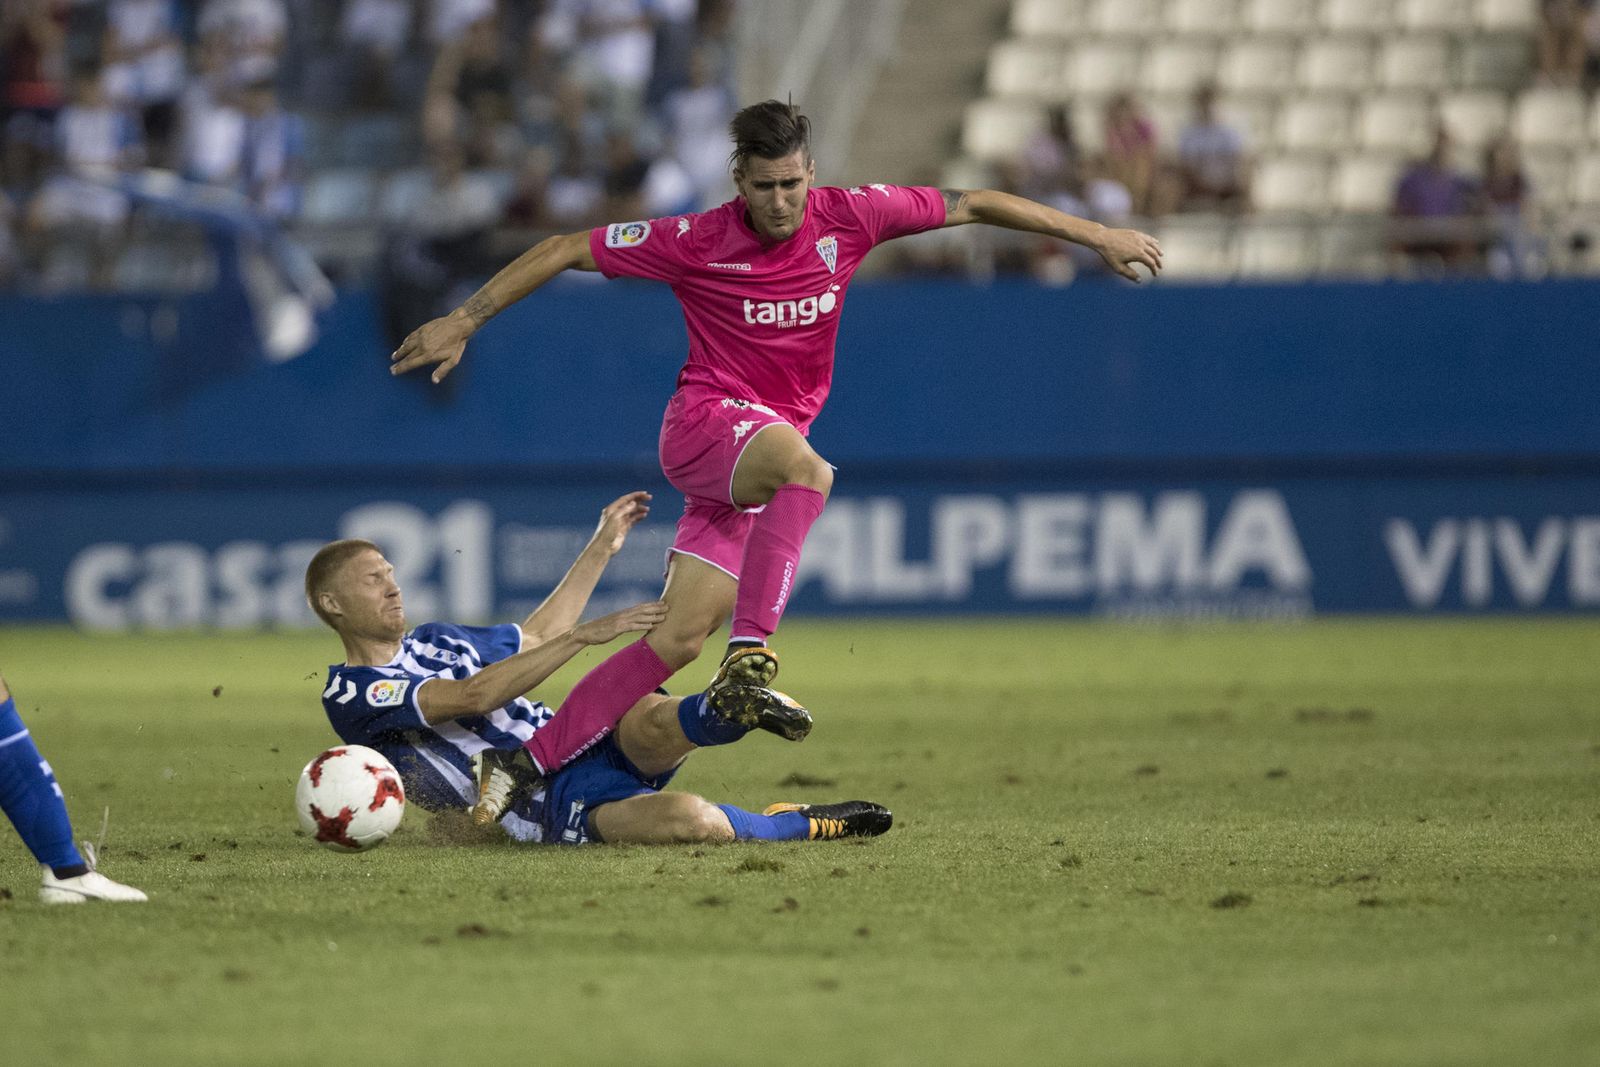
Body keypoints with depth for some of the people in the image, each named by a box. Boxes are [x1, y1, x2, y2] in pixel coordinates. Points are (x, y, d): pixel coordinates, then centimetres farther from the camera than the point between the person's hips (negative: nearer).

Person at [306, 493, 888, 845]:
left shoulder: (434, 640, 22)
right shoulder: (352, 696, -3)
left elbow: (533, 638, 37)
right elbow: (473, 696, -16)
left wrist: (600, 548, 35)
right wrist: (588, 634, -20)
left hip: (599, 745, 6)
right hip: (553, 803, -5)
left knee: (654, 719, -38)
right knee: (686, 819, -31)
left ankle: (725, 708, -19)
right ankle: (807, 824, -12)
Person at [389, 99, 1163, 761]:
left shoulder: (846, 218, -4)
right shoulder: (695, 243, -11)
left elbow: (972, 205, 5)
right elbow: (564, 251, -3)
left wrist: (1097, 236, 7)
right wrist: (462, 323, -5)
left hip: (767, 453, 4)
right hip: (702, 425, -4)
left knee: (679, 639, -4)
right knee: (804, 466, -39)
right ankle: (750, 651, -44)